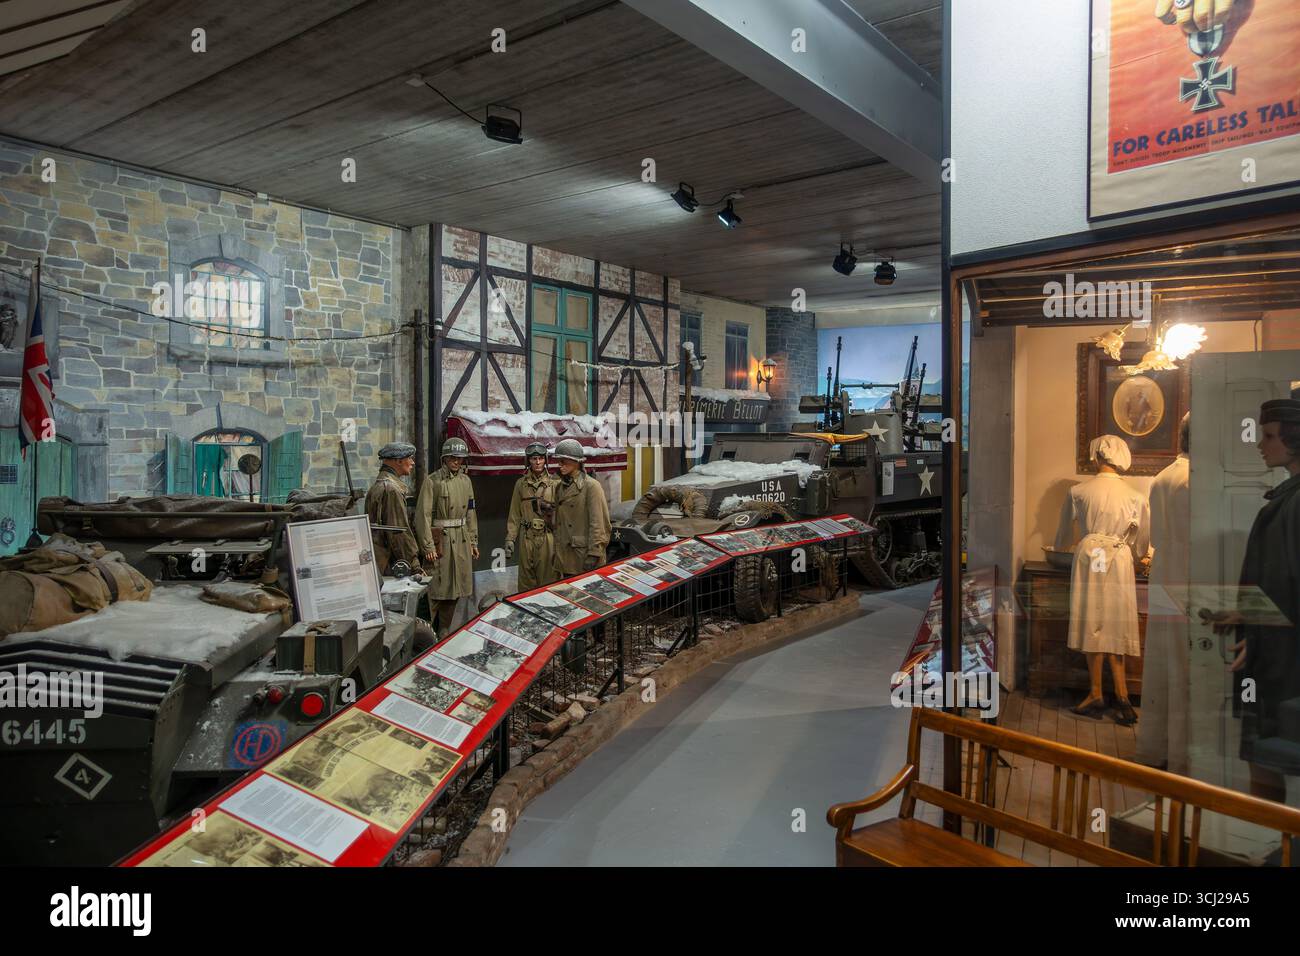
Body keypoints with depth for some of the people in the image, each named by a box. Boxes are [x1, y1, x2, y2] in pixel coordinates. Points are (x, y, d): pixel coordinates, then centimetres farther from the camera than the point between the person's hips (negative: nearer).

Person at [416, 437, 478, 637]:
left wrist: (473, 542, 13)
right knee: (435, 590, -5)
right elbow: (423, 515, -13)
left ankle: (444, 632, 24)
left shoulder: (465, 480, 11)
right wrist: (428, 546, -17)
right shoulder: (433, 481, -9)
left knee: (455, 589, 12)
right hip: (440, 539, -6)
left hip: (461, 540, 6)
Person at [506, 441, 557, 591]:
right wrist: (510, 538, 3)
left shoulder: (553, 483, 1)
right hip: (526, 538, 2)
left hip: (547, 538, -2)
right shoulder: (521, 483, 8)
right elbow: (514, 514, 9)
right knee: (526, 581, 7)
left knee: (546, 579, 1)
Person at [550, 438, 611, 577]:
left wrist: (594, 554, -18)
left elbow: (598, 524, -14)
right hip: (564, 558, 7)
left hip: (584, 555, -7)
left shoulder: (591, 486, -9)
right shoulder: (560, 487, 13)